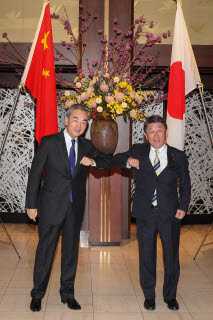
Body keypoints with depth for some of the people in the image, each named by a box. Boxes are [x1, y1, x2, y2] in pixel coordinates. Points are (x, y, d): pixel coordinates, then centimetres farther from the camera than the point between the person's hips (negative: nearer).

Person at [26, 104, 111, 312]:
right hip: (52, 205, -4)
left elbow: (107, 161, 11)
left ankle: (67, 294, 25)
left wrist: (93, 161, -12)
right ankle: (37, 295, 20)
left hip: (75, 206, 4)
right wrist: (31, 204, -7)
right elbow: (35, 173, -5)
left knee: (71, 250, 11)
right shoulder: (49, 142, -5)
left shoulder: (86, 145, 7)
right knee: (45, 250, 3)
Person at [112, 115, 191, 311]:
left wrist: (183, 207, -3)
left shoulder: (178, 156, 3)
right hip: (145, 214, 1)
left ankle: (170, 296, 29)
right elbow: (115, 159, 13)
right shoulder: (138, 151, 5)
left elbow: (185, 185, 9)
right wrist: (128, 160, -8)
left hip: (170, 214, 0)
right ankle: (149, 296, 28)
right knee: (146, 257, 10)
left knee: (172, 257, 8)